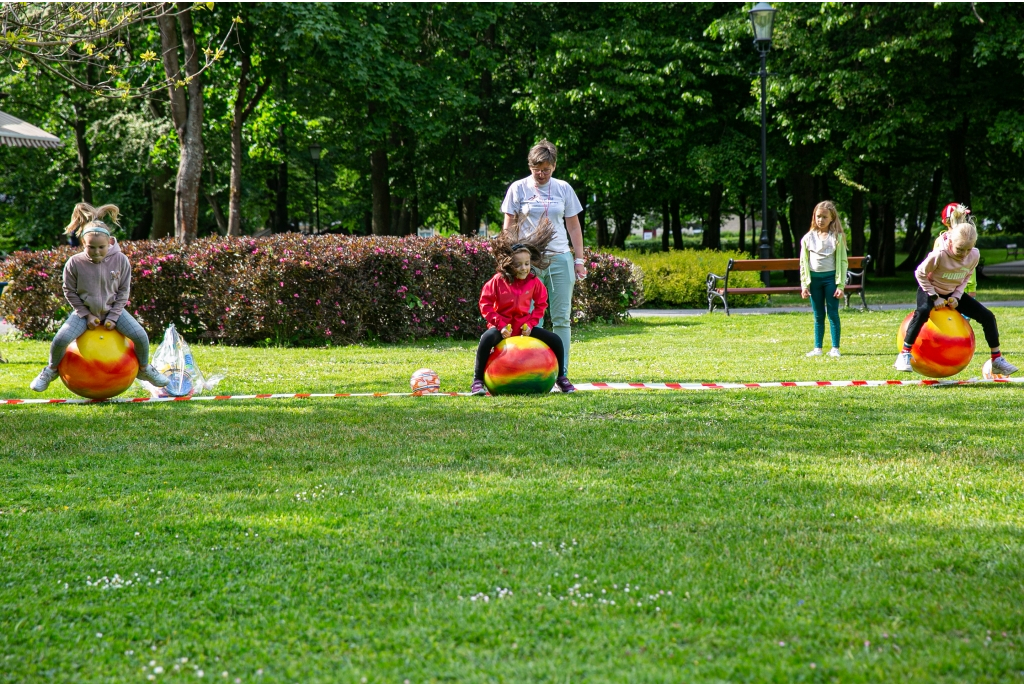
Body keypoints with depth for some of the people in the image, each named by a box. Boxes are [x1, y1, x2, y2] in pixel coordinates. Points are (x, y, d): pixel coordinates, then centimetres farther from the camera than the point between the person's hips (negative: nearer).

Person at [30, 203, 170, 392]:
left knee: (141, 336, -18)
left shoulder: (120, 260, -16)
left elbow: (123, 291, -5)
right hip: (85, 311, -1)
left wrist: (113, 317, -11)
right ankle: (52, 370, 8)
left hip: (113, 310, 1)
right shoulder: (74, 263, -19)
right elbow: (70, 292, -6)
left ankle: (144, 369, 12)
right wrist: (87, 315, -11)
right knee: (60, 339, -23)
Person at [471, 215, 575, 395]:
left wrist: (531, 323, -5)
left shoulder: (534, 282, -3)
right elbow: (485, 303, -11)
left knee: (556, 341, -8)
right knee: (487, 338, -37)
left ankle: (561, 378, 14)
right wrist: (500, 324, -18)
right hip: (503, 326, -4)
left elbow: (541, 303, 9)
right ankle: (477, 381, -27)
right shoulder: (498, 281, -13)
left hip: (524, 325, 4)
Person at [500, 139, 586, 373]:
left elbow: (573, 226, 13)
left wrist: (579, 259, 9)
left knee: (561, 318, 0)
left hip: (560, 258, 2)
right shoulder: (518, 189, 3)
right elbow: (509, 227, 6)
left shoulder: (563, 189, 8)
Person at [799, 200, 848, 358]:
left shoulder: (837, 237, -1)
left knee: (833, 314, 0)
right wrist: (804, 285, 1)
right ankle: (817, 348, 12)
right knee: (818, 316, 8)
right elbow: (803, 262, 7)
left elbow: (843, 261, -2)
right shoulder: (808, 237, 5)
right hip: (814, 278, 2)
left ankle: (835, 348, 4)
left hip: (831, 277, -2)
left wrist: (840, 285, -8)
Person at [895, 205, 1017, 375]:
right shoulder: (939, 254, -31)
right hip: (930, 290, -5)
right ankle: (905, 354, -29)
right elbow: (920, 274, -17)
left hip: (953, 294, 5)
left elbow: (966, 277, 2)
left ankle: (997, 360, 9)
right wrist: (935, 297, -20)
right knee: (923, 312, -39)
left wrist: (956, 297, -12)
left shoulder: (974, 255, -17)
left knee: (987, 316, -5)